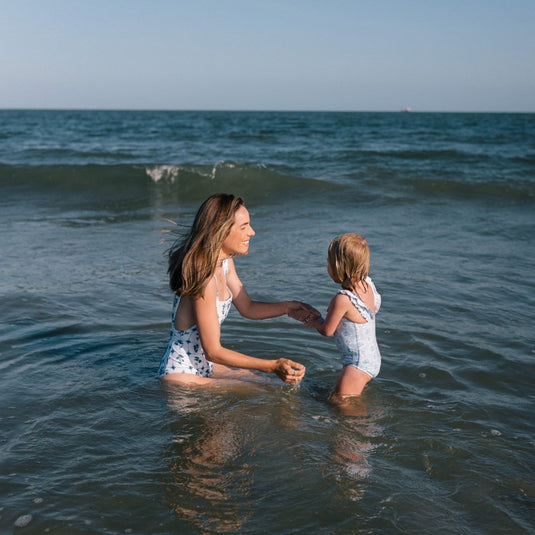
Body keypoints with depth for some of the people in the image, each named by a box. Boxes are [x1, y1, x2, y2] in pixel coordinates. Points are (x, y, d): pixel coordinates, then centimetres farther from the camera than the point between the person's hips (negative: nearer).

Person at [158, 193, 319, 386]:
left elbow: (247, 308, 13)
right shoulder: (203, 278, -29)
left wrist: (286, 307, -4)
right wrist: (273, 366, -25)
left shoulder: (225, 262, 0)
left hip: (204, 366, 9)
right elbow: (213, 351, -25)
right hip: (181, 376, -9)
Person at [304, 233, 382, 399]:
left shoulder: (342, 299, -25)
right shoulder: (367, 284, -1)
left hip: (359, 363, -10)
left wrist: (315, 321, 11)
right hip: (372, 357, 10)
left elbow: (327, 330, -13)